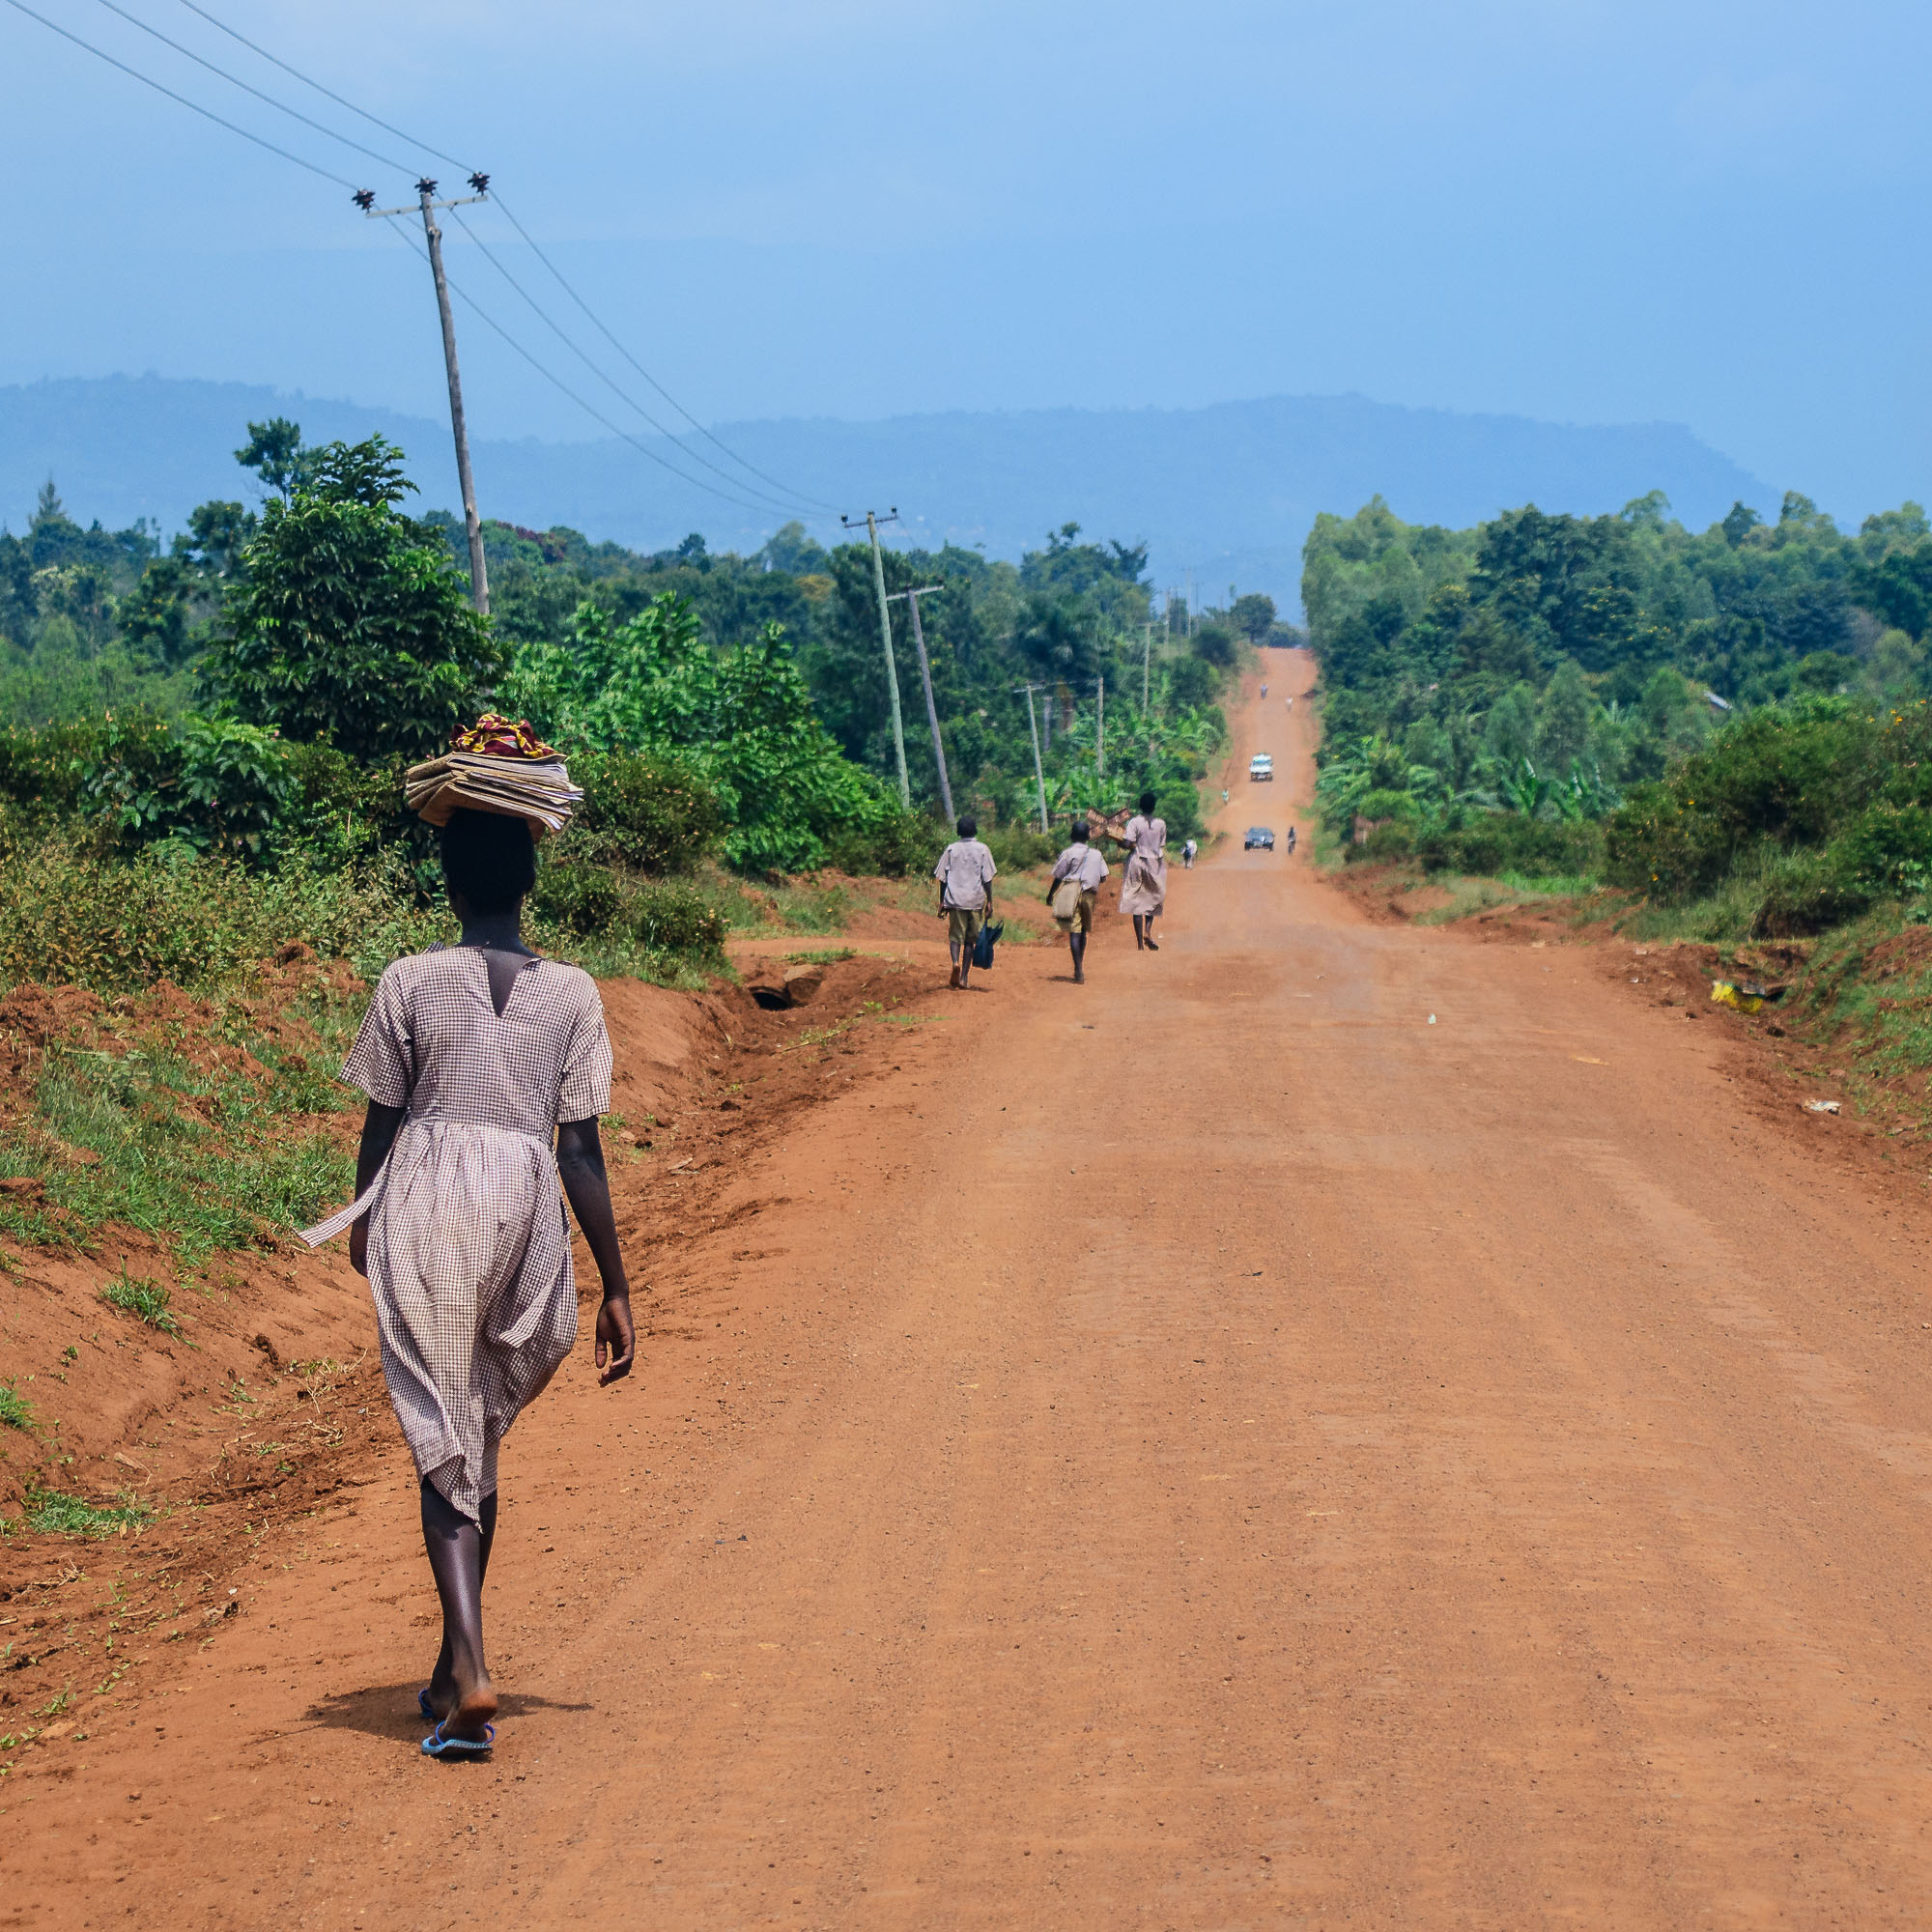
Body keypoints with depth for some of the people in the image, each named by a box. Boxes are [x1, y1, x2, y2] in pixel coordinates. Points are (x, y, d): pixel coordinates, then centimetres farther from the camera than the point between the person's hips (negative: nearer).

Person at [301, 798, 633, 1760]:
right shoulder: (572, 992, 1)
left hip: (426, 1210, -2)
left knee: (446, 1448, -1)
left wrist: (361, 1223, 24)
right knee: (482, 1440, 18)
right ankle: (453, 1670, 25)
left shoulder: (410, 982, -3)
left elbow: (380, 1123, 5)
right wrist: (616, 1287, 4)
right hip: (528, 1215, 2)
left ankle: (470, 1675, -17)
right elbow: (582, 1153, -1)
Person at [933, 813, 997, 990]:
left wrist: (941, 902, 11)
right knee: (970, 939, 9)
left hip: (955, 900, 0)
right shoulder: (982, 849, 0)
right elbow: (987, 878, -2)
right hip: (976, 900, 0)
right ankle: (963, 978, 6)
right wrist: (990, 901, 4)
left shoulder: (951, 849, 3)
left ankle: (956, 962, -26)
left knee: (955, 936, 5)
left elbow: (942, 877, 4)